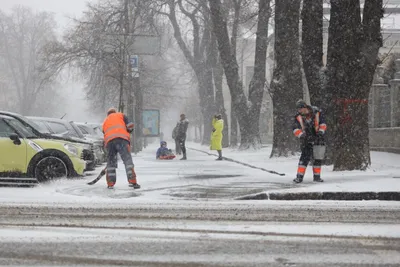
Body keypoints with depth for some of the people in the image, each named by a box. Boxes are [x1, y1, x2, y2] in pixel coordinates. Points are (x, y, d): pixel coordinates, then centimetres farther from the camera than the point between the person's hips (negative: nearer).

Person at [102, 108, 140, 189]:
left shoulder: (105, 122, 37)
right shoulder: (120, 115, 26)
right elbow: (130, 126, 12)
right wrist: (128, 131, 32)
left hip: (109, 141, 4)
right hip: (121, 138, -3)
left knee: (110, 162, 13)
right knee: (127, 159, -6)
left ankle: (110, 184, 8)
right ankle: (132, 181, -17)